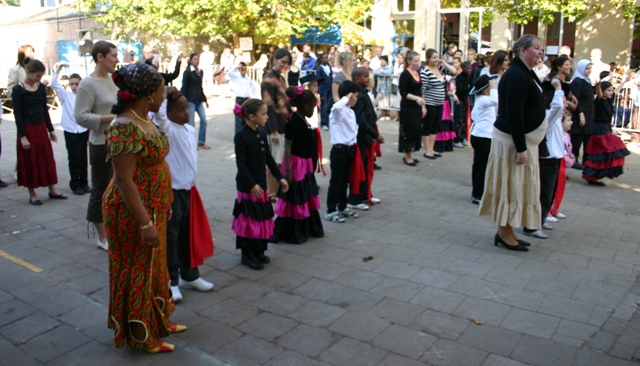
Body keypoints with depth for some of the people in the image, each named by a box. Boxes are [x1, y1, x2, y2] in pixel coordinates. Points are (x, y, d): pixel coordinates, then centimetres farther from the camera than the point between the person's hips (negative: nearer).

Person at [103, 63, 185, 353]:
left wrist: (164, 205, 17)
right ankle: (140, 336, 25)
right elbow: (124, 180, -26)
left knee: (154, 267, 21)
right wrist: (145, 223, -26)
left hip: (153, 208, 9)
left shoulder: (143, 120, 4)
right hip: (134, 212, -9)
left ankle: (157, 321, 39)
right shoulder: (125, 127, -24)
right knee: (137, 271, 7)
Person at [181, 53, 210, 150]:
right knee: (191, 123, -2)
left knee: (204, 120, 1)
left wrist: (205, 99, 19)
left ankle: (201, 142, 12)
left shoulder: (200, 72, 12)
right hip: (190, 100, -6)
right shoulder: (187, 72, -5)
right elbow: (184, 87, -7)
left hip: (199, 100, 6)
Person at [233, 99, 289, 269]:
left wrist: (280, 177, 11)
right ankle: (247, 255, 13)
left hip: (261, 183, 7)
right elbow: (241, 163, -17)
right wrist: (251, 185, -22)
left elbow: (268, 158, 13)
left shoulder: (262, 134, 7)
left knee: (262, 218, 13)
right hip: (247, 186, -7)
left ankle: (258, 251, 27)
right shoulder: (241, 136, -15)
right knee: (249, 219, 0)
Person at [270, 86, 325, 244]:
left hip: (305, 164, 10)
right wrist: (287, 170, -25)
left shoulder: (302, 120, 7)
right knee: (295, 199, 0)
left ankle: (306, 229, 33)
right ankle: (289, 234, 13)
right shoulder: (293, 122, -20)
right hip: (296, 164, -10)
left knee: (306, 197, 19)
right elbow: (287, 147, -22)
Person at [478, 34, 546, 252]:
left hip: (523, 138, 10)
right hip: (512, 140, -10)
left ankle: (507, 231, 23)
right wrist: (521, 148, -25)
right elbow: (513, 115, -25)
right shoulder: (516, 76, -20)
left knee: (518, 185, 14)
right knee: (511, 185, -3)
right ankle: (504, 234, 8)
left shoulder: (526, 73, 12)